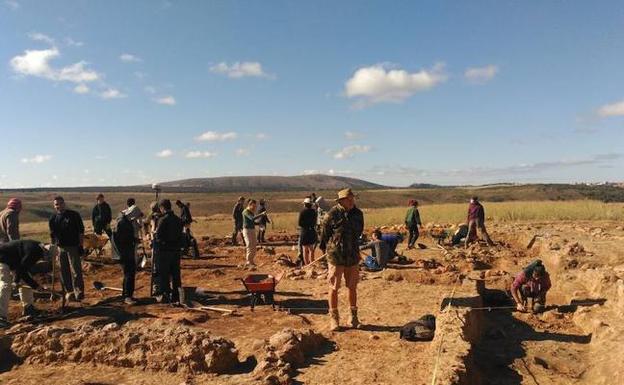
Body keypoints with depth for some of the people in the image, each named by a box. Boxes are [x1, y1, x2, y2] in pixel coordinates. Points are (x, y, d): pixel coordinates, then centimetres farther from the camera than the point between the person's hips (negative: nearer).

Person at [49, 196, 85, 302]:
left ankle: (79, 293, 0)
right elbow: (52, 235, 16)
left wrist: (81, 246, -6)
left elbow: (81, 231, -2)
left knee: (76, 271, -6)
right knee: (64, 272, 9)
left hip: (73, 247, -4)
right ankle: (69, 291, 20)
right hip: (60, 248, 4)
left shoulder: (74, 215, -3)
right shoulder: (53, 219, 8)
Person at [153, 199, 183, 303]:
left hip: (164, 250, -6)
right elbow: (180, 235, 8)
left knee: (163, 274, 4)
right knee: (175, 273, 11)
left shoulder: (163, 220, -14)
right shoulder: (178, 220, 6)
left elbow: (158, 236, -16)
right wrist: (178, 245, 14)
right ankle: (176, 295, 17)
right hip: (176, 250, 6)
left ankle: (165, 295, 7)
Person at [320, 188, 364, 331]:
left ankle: (353, 316, 26)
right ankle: (334, 318, 15)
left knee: (352, 288, 12)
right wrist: (327, 249, 9)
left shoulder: (358, 214, 1)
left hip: (353, 256, 4)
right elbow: (324, 233, -2)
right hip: (335, 257, -4)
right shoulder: (332, 214, -13)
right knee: (334, 288, 3)